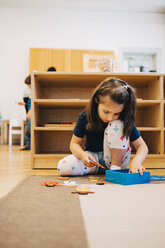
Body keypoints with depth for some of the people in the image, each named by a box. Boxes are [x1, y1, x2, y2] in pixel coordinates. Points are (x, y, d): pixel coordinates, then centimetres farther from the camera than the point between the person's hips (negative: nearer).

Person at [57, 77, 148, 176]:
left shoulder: (125, 120, -18)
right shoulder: (85, 117, -16)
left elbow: (142, 146, -15)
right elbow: (75, 143, -7)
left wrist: (137, 160, -38)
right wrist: (82, 154, -31)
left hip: (117, 157, -2)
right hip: (93, 158, 2)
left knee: (117, 125, -29)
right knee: (63, 167, -25)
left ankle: (116, 166, -18)